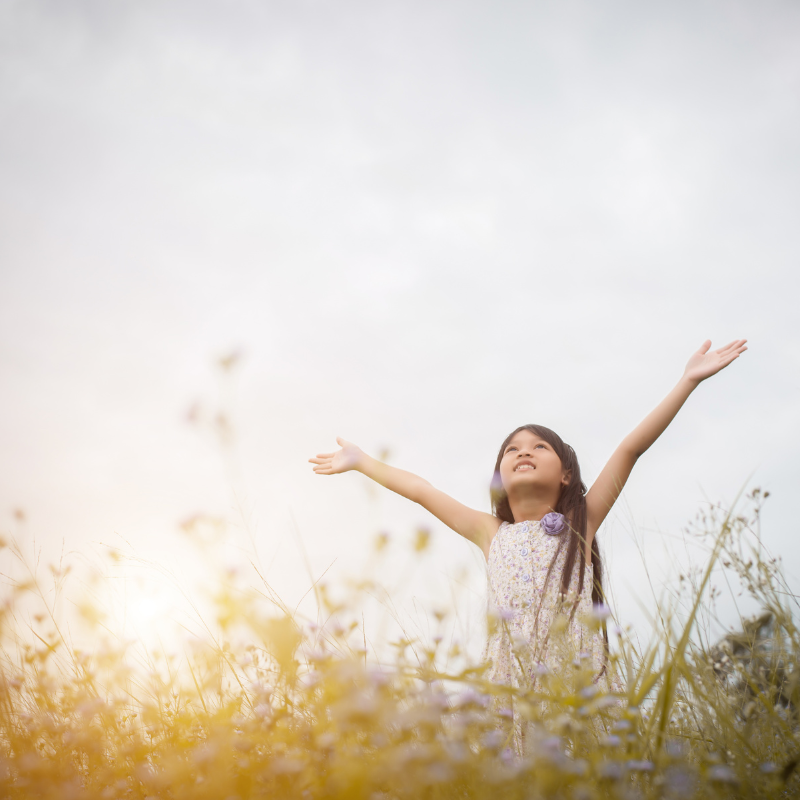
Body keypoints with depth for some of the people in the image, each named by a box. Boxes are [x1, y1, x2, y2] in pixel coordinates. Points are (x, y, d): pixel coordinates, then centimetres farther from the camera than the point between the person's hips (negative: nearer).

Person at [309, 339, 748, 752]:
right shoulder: (492, 534, 15)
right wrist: (359, 461, 31)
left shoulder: (579, 526, 9)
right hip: (512, 688, 2)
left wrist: (688, 381, 1)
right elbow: (420, 490, 22)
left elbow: (630, 448, 4)